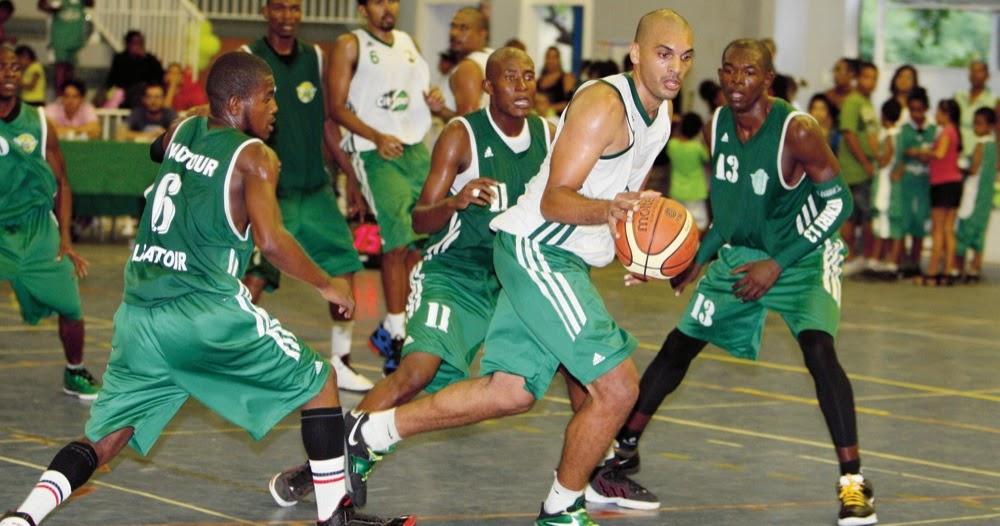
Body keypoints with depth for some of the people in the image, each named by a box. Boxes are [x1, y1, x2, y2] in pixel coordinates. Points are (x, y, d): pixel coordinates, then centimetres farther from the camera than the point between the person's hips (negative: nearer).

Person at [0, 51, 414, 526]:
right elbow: (270, 239, -16)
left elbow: (156, 150, 40)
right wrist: (325, 284, -5)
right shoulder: (254, 156, -4)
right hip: (207, 311, -6)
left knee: (104, 441, 12)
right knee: (319, 384, 12)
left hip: (139, 313, 6)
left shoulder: (183, 132, 15)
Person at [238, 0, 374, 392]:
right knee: (256, 274, -13)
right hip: (271, 188, -6)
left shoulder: (314, 58, 10)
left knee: (344, 264, 4)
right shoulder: (248, 59, -6)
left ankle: (340, 362, 16)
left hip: (315, 186, 6)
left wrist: (351, 172, 12)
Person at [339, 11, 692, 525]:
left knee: (510, 392, 10)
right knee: (617, 387, -12)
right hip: (535, 247, -10)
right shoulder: (604, 103, -19)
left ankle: (370, 432, 19)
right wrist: (604, 211, -42)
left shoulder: (661, 109, 10)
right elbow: (554, 198, -24)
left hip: (563, 261, 10)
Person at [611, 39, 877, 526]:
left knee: (818, 349, -27)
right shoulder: (717, 127, -5)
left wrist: (778, 265, -23)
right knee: (679, 344, 7)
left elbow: (838, 200, -21)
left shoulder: (796, 131, -24)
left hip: (802, 255, -6)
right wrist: (700, 257, 8)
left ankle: (853, 480, -19)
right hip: (740, 253, 6)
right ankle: (624, 446, 25)